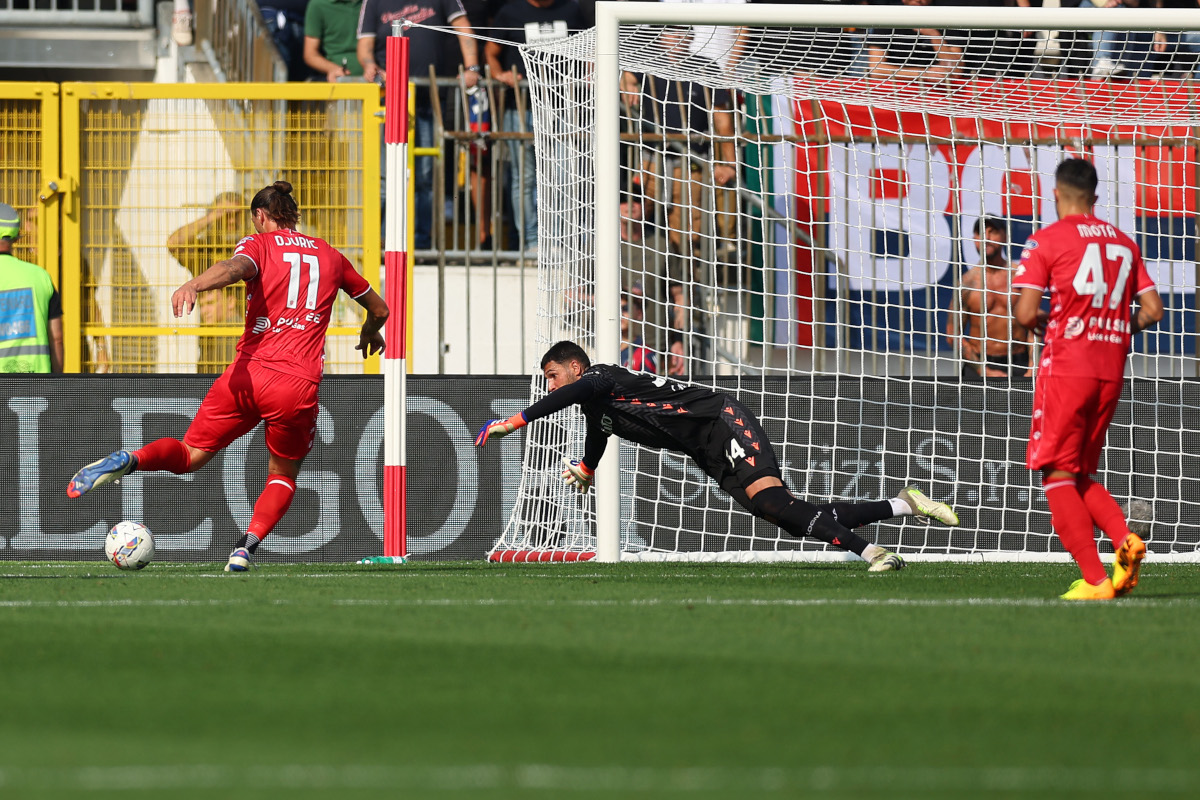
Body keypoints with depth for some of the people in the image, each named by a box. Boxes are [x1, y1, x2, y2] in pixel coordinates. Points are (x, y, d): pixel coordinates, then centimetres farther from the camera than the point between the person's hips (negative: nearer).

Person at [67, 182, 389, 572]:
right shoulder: (332, 257, 18)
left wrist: (195, 285, -38)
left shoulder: (259, 244, 8)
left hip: (249, 372, -1)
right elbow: (379, 309, 32)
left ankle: (128, 461, -22)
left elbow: (236, 266, -19)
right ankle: (248, 544, -5)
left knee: (190, 455, 9)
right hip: (299, 386, 1)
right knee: (283, 476, 21)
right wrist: (369, 334, 55)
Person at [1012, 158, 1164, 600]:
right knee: (1083, 476, 17)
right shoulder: (1124, 243, 10)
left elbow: (1025, 314, -11)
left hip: (1066, 367, -6)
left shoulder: (1046, 241, -6)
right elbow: (1153, 310, 9)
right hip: (1111, 372, 6)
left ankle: (1094, 579, -11)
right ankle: (1124, 538, -9)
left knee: (1058, 475, 0)